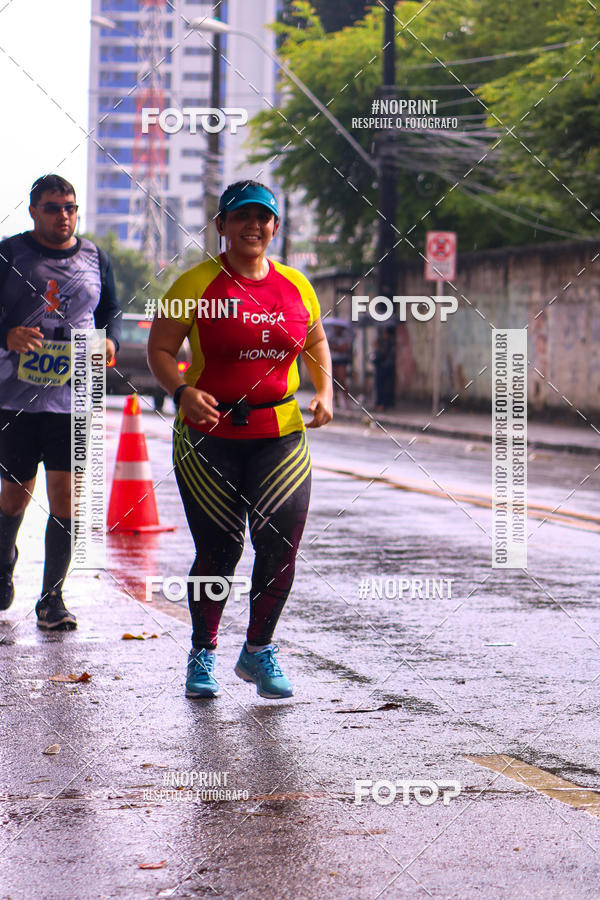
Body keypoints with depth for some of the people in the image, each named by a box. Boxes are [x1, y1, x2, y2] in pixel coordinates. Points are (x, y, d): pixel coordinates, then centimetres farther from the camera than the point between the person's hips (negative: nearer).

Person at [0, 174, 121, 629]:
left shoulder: (95, 258, 9)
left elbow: (112, 313, 17)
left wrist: (111, 342, -5)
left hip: (73, 398, 2)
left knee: (66, 497, -5)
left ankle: (53, 597, 4)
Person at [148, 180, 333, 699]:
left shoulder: (296, 286, 8)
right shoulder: (197, 284, -3)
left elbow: (316, 343, 23)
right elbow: (160, 350, -2)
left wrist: (324, 390, 6)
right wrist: (183, 390, -20)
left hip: (281, 432, 3)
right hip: (209, 434, -3)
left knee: (281, 545, -5)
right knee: (218, 548, -2)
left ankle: (259, 650, 16)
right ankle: (204, 652, 18)